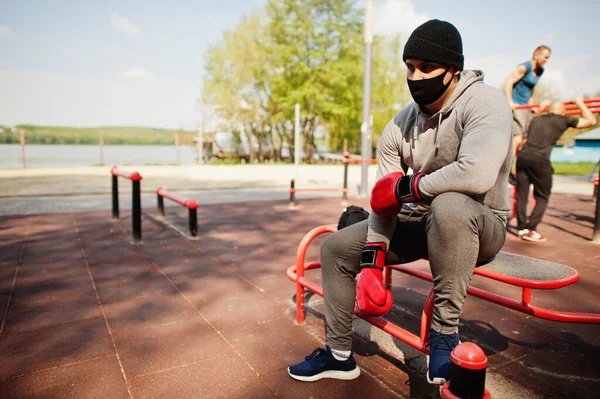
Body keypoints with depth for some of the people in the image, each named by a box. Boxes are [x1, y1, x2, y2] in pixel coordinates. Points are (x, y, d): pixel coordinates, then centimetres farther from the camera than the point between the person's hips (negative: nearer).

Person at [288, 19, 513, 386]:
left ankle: (446, 333, -21)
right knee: (335, 247, 0)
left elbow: (478, 174, -39)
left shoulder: (484, 102, -19)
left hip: (479, 224, -6)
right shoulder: (401, 125, -3)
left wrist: (405, 187, -24)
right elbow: (383, 200, -6)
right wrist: (370, 266, -15)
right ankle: (339, 355, 12)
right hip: (421, 222, 6)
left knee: (448, 206, -41)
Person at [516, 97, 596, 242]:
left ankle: (522, 229, 12)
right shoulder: (564, 120, 11)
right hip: (539, 160, -4)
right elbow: (591, 121, 22)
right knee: (542, 197, 8)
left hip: (523, 155, 4)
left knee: (522, 195, 10)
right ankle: (530, 230, 2)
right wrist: (580, 103, 32)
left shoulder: (537, 119, 22)